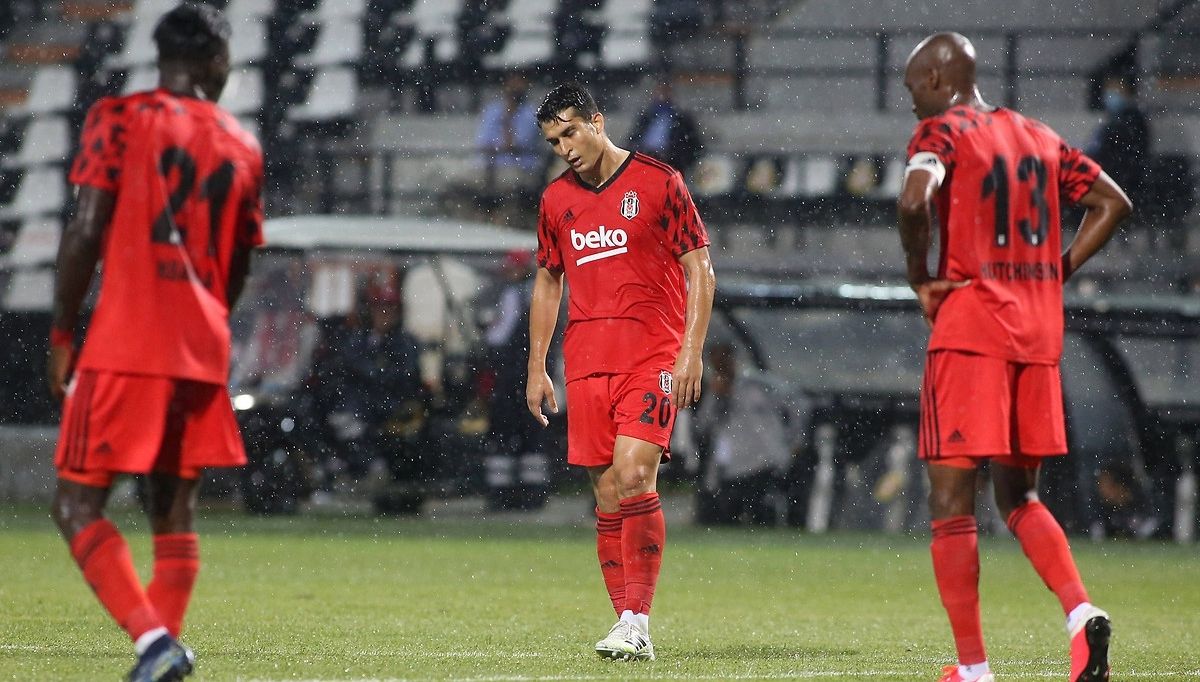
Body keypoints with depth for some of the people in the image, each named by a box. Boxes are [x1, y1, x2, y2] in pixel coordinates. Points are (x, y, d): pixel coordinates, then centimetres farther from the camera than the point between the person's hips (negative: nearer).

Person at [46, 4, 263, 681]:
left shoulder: (120, 118, -1)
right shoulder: (243, 148, 12)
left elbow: (86, 230, -8)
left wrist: (62, 333, -1)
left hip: (124, 347, -5)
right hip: (202, 354, 5)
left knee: (79, 506, -3)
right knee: (175, 508, 12)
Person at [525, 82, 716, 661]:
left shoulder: (658, 182, -1)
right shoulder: (555, 200, 13)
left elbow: (700, 270, 0)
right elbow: (547, 283, 23)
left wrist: (691, 352, -9)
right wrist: (536, 366, 17)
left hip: (653, 357, -5)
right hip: (585, 362, 5)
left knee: (634, 474, -19)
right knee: (607, 493, 2)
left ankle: (637, 621, -17)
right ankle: (629, 626, 6)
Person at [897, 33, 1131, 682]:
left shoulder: (942, 130, -4)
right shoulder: (1039, 137, 16)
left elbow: (914, 200, -23)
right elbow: (1113, 203, 17)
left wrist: (921, 279, -8)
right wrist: (1056, 274, 14)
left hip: (970, 329, -6)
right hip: (1038, 334, 6)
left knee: (952, 501, 0)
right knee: (1019, 495, 15)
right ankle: (1081, 613, -8)